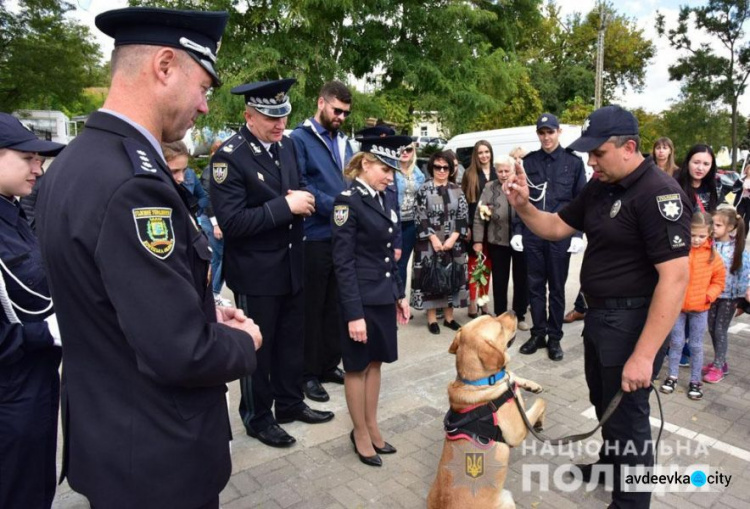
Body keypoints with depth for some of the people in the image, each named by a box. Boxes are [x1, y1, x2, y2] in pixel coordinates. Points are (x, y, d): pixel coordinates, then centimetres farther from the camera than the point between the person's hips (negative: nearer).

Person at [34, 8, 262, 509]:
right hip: (156, 456, -8)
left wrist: (203, 311, 6)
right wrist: (244, 342, -11)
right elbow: (180, 355, -30)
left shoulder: (73, 163, 2)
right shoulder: (133, 183, -30)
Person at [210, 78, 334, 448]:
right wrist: (285, 206, -25)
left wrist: (303, 199, -7)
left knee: (292, 340, 19)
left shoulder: (286, 145, 5)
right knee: (257, 347, 11)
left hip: (292, 264, 7)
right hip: (255, 272, -7)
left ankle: (290, 403, 39)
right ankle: (257, 417, 31)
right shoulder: (229, 156, -17)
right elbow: (231, 222, -24)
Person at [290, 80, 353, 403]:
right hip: (315, 237, -6)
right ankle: (309, 373, 16)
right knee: (312, 307, 3)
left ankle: (330, 364, 28)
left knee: (335, 304, 14)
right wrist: (335, 206, -17)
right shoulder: (300, 138, -5)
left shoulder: (343, 141, 16)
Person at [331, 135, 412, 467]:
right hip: (361, 299, -7)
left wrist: (399, 294, 14)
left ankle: (372, 427, 32)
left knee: (375, 363, 17)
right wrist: (354, 313, -19)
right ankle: (360, 433, 26)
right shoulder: (348, 200, -14)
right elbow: (343, 262, -17)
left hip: (384, 296, 7)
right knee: (358, 367, 9)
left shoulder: (383, 200, 8)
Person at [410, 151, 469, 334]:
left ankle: (449, 317, 19)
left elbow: (463, 216, 3)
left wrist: (453, 238, -9)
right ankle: (432, 318, 11)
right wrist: (433, 238, -13)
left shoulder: (457, 190, 7)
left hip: (453, 242, 3)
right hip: (430, 242, -3)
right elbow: (421, 217, -6)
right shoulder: (424, 189, -1)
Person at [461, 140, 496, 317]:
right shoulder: (470, 174, 2)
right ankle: (472, 303, 5)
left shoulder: (496, 173, 10)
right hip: (474, 225, -3)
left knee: (488, 264, 9)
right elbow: (464, 201, -2)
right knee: (474, 263, 0)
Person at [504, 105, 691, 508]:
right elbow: (556, 227, 12)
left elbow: (675, 278, -26)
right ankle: (610, 462, 49)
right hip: (598, 314, 9)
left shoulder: (659, 194, -22)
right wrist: (522, 205, -9)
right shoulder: (599, 188, 5)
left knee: (627, 415, 7)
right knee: (603, 403, 25)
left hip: (632, 320, -8)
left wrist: (644, 355, -27)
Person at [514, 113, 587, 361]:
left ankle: (554, 338, 17)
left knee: (557, 288, 7)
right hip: (532, 234, 2)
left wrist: (578, 234, -5)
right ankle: (538, 334, 21)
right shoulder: (529, 161, 7)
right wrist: (517, 231, 3)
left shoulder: (573, 161, 2)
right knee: (535, 285, 9)